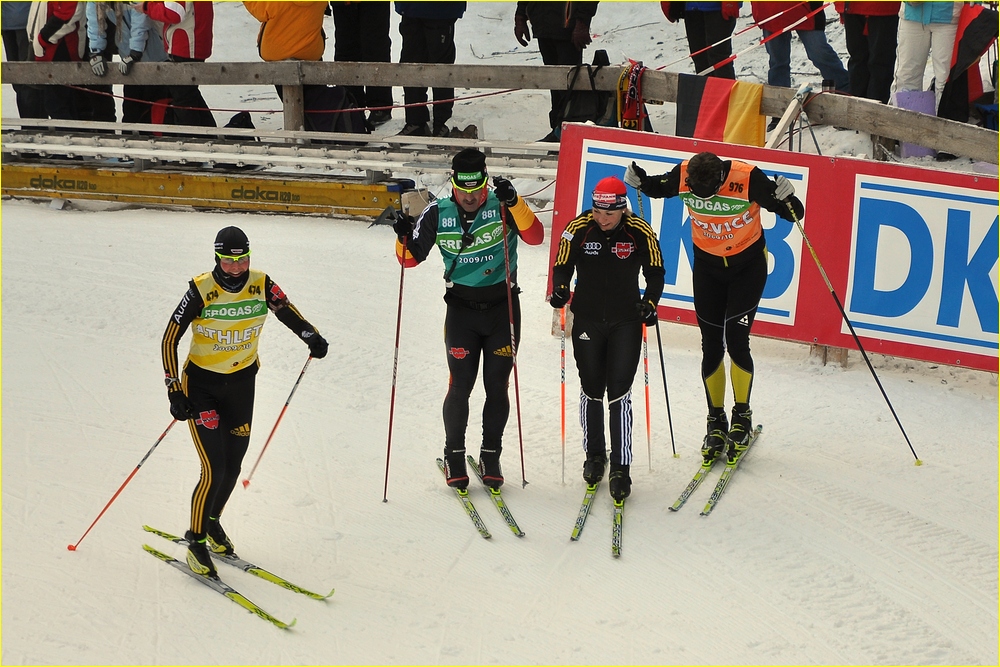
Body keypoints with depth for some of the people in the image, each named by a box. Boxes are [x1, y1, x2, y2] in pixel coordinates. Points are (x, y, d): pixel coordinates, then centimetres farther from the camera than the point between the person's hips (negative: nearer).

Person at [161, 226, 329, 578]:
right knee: (214, 469, -12)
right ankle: (196, 541, 6)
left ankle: (213, 522, 38)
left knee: (233, 465, 13)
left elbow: (286, 310, 10)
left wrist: (311, 336, -9)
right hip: (202, 384, -4)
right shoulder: (201, 290, -19)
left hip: (242, 383, 4)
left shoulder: (261, 285, -9)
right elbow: (170, 339, -13)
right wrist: (174, 390, -18)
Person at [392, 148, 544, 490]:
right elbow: (411, 258, 3)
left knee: (497, 387, 5)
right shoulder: (438, 213, -3)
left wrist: (514, 203, -35)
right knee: (460, 387, -2)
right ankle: (454, 455, 16)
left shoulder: (502, 206, -7)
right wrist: (404, 239, -18)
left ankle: (491, 454, 21)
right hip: (461, 308, 0)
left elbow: (535, 236, -22)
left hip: (503, 306, 0)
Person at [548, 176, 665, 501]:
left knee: (619, 393, -7)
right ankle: (594, 454, 31)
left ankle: (620, 468, -1)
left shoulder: (641, 233, -10)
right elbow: (562, 267, 0)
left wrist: (649, 302, -15)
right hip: (587, 322, 1)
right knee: (591, 390, 11)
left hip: (626, 323, -1)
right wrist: (560, 289, -20)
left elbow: (655, 272, 1)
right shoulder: (578, 229, -9)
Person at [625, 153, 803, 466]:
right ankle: (716, 422, 18)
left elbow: (793, 213, -20)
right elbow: (657, 188, 5)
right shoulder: (683, 176, -19)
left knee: (736, 340, -11)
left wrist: (786, 200, -42)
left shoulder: (748, 178, -28)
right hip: (707, 265, 3)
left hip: (748, 265, -3)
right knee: (711, 346, 4)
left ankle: (742, 417, 8)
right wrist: (640, 181, -16)